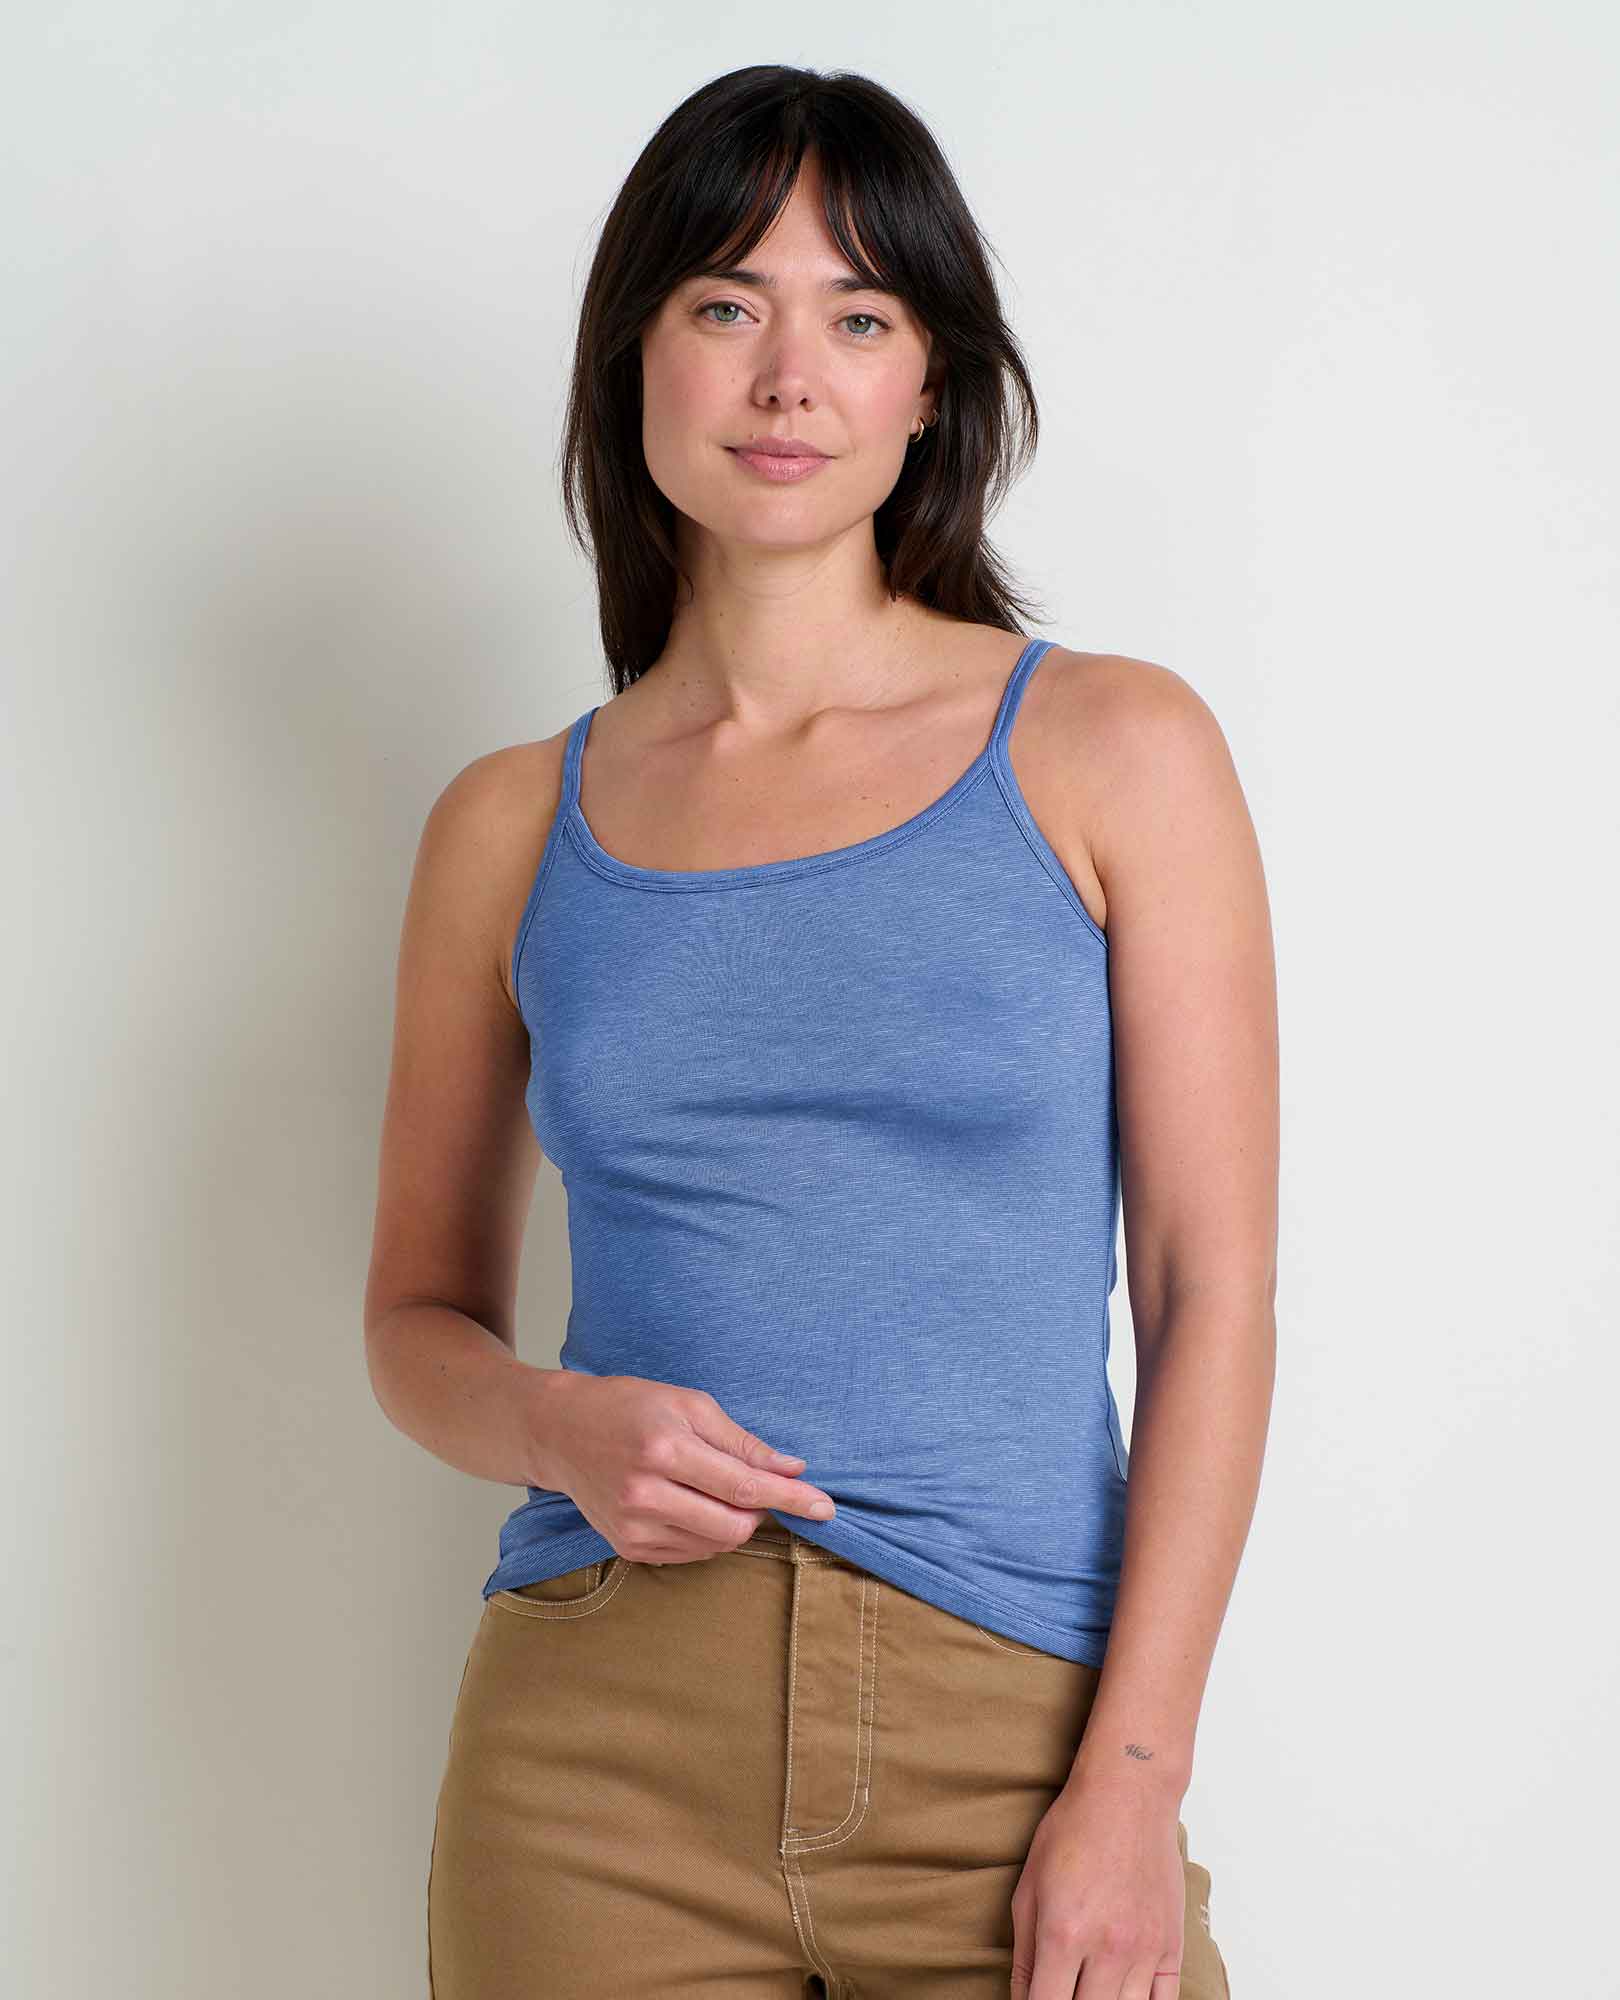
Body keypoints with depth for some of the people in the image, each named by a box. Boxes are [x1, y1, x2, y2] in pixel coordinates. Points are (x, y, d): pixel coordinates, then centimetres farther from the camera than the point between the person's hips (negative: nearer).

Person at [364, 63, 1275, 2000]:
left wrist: (1133, 1781, -11)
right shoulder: (512, 827, 6)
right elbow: (422, 1314, 13)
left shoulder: (1114, 752, 0)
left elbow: (1212, 1293, -4)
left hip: (1012, 1744, -1)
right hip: (601, 1756, 2)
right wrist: (565, 1428, -8)